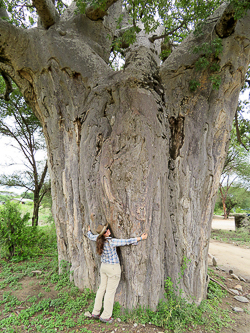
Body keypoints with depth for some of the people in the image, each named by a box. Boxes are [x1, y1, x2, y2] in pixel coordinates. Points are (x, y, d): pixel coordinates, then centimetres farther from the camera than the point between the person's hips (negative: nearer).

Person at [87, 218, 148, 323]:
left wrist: (89, 229, 38)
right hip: (113, 268, -7)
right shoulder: (111, 241, -25)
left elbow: (90, 236, 17)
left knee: (101, 289, 18)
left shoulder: (98, 239, -6)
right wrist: (141, 238, -12)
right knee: (110, 292, 6)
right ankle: (105, 316, 18)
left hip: (103, 266, 7)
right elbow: (127, 241, -21)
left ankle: (95, 313, 29)